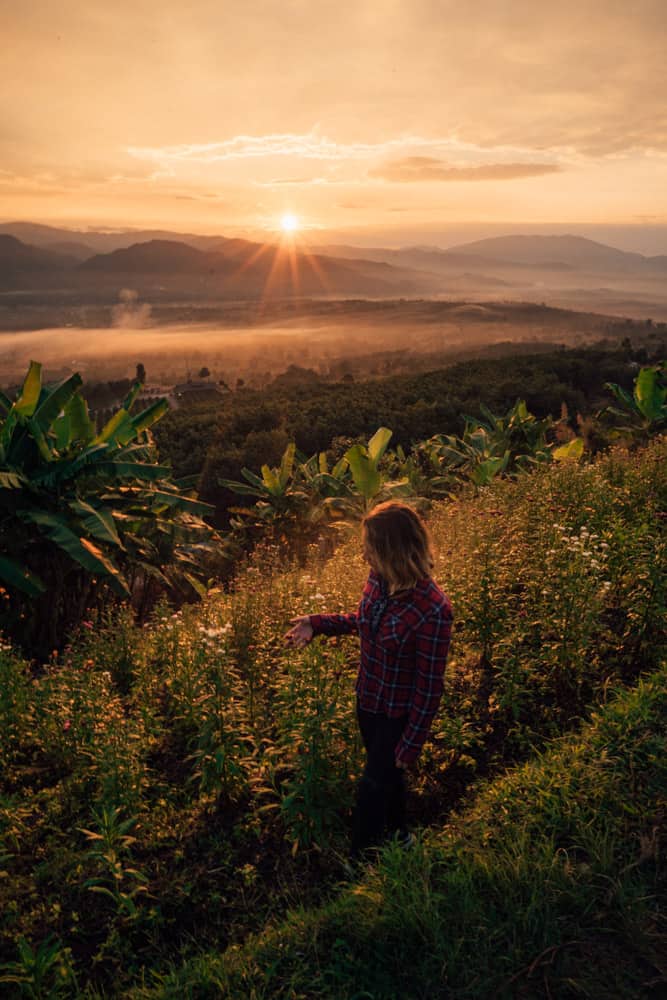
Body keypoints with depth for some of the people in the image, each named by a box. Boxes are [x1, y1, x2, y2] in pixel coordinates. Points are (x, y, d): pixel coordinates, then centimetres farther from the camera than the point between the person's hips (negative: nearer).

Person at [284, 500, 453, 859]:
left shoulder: (432, 609, -32)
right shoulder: (378, 580, -13)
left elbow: (429, 686, -23)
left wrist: (410, 744, -16)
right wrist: (317, 623, -2)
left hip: (398, 715, -7)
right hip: (367, 701, 7)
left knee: (372, 790, 7)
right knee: (386, 776, 28)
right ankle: (398, 834, 54)